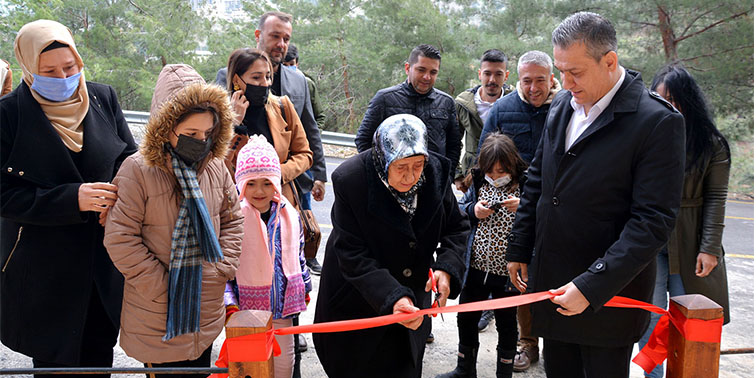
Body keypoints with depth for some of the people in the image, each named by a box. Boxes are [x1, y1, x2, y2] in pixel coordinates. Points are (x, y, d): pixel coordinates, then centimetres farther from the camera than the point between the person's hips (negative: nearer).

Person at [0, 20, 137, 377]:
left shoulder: (103, 98, -1)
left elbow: (130, 157, 7)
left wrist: (119, 196, -14)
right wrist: (73, 199, -24)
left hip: (106, 259, 3)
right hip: (45, 270, -3)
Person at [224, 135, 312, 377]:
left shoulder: (289, 215, 1)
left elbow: (298, 254, 15)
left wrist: (305, 287, 20)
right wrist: (229, 302, -17)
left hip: (282, 304, 4)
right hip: (246, 307, -4)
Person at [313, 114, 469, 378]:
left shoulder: (436, 172, -13)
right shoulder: (350, 180, -25)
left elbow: (457, 228, -1)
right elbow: (352, 256, -24)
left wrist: (446, 267, -21)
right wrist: (391, 297, -35)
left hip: (413, 295, 3)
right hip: (357, 301, -3)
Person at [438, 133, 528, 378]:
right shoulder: (478, 182, 0)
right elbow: (459, 209, 11)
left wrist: (522, 208, -29)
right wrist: (472, 210, -9)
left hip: (506, 272, -4)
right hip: (475, 267, 5)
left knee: (506, 325, 14)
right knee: (466, 319, 18)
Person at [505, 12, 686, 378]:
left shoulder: (658, 121, -16)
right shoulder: (561, 106, 5)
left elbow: (653, 221, -20)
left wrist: (591, 286, -23)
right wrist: (518, 250, 13)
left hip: (608, 292, -6)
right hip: (551, 280, 6)